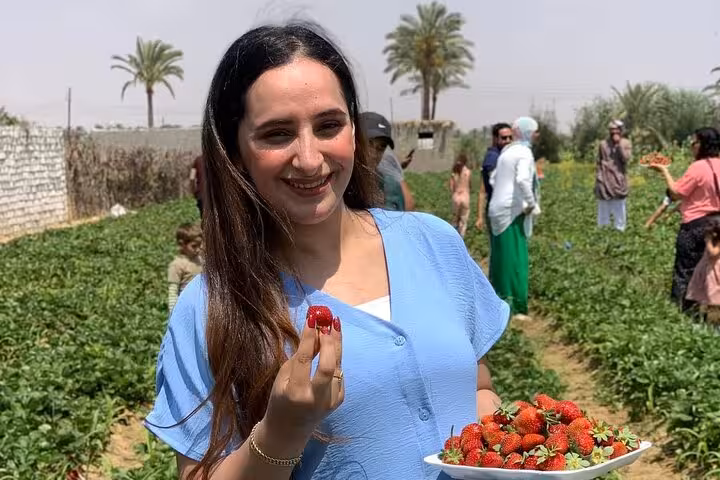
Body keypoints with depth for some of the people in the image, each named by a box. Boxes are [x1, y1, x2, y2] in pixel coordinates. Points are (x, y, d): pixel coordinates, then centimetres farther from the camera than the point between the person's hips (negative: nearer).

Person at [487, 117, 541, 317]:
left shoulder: (507, 151, 15)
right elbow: (522, 180, -26)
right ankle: (516, 306, -1)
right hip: (513, 212, -9)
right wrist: (531, 204, -17)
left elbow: (494, 179, 19)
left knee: (501, 258, 14)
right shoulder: (524, 152, -11)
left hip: (498, 209, 9)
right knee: (516, 259, -4)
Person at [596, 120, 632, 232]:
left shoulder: (626, 144, 2)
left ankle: (620, 230, 10)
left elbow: (625, 159, -13)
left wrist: (619, 144, -14)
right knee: (603, 210, 6)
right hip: (605, 182, 1)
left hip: (619, 181, 0)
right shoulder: (603, 144, 3)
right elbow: (598, 163, 7)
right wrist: (598, 178, 2)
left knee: (619, 209, 3)